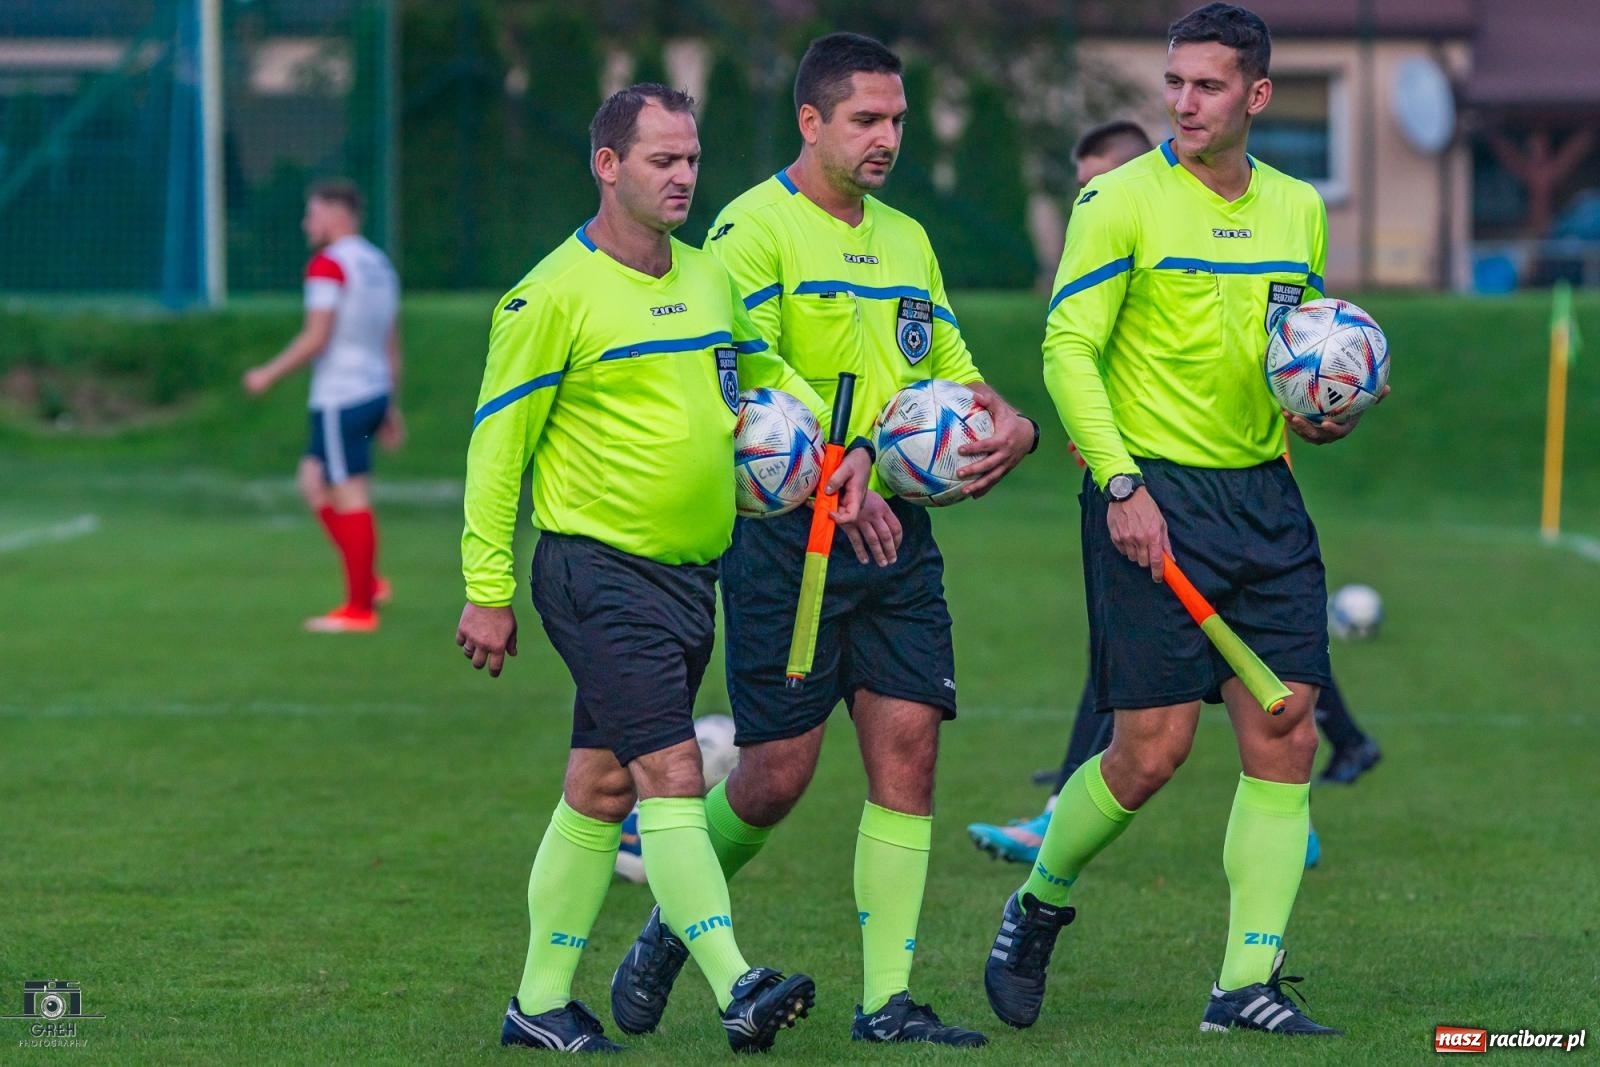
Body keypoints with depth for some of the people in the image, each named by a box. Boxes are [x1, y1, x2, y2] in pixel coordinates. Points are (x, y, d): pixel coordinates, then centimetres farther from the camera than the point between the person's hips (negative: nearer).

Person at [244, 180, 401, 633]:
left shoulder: (328, 265, -12)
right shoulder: (378, 264, 15)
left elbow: (315, 339, -18)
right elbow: (391, 343, 18)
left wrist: (268, 375, -7)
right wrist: (391, 408, 23)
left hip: (340, 399, -9)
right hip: (375, 391, 9)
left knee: (350, 498, -4)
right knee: (313, 481, 17)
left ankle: (359, 608, -1)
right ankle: (367, 581, 13)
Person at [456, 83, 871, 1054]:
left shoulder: (710, 277, 11)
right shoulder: (556, 295, -10)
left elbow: (768, 372, 27)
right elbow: (496, 445, -7)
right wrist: (487, 592, -8)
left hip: (690, 573, 7)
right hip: (600, 572, -7)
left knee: (603, 789, 11)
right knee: (673, 775, -16)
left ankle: (542, 1006, 19)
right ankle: (738, 990, -22)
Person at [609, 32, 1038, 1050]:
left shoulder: (906, 239, 18)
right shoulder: (755, 229, -6)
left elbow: (954, 371, 21)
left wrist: (1013, 424, -1)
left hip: (898, 533, 6)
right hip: (787, 535, -6)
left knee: (907, 749, -3)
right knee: (777, 774, -3)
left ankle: (889, 1000, 0)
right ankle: (673, 929, 23)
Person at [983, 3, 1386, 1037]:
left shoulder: (1299, 208, 12)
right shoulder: (1121, 201, -6)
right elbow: (1069, 348, -9)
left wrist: (1325, 412, 1)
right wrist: (1122, 486, -19)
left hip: (1265, 497, 5)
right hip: (1152, 496, -5)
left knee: (1286, 735, -3)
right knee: (1151, 750, -8)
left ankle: (1249, 983, 2)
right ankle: (1038, 906, 19)